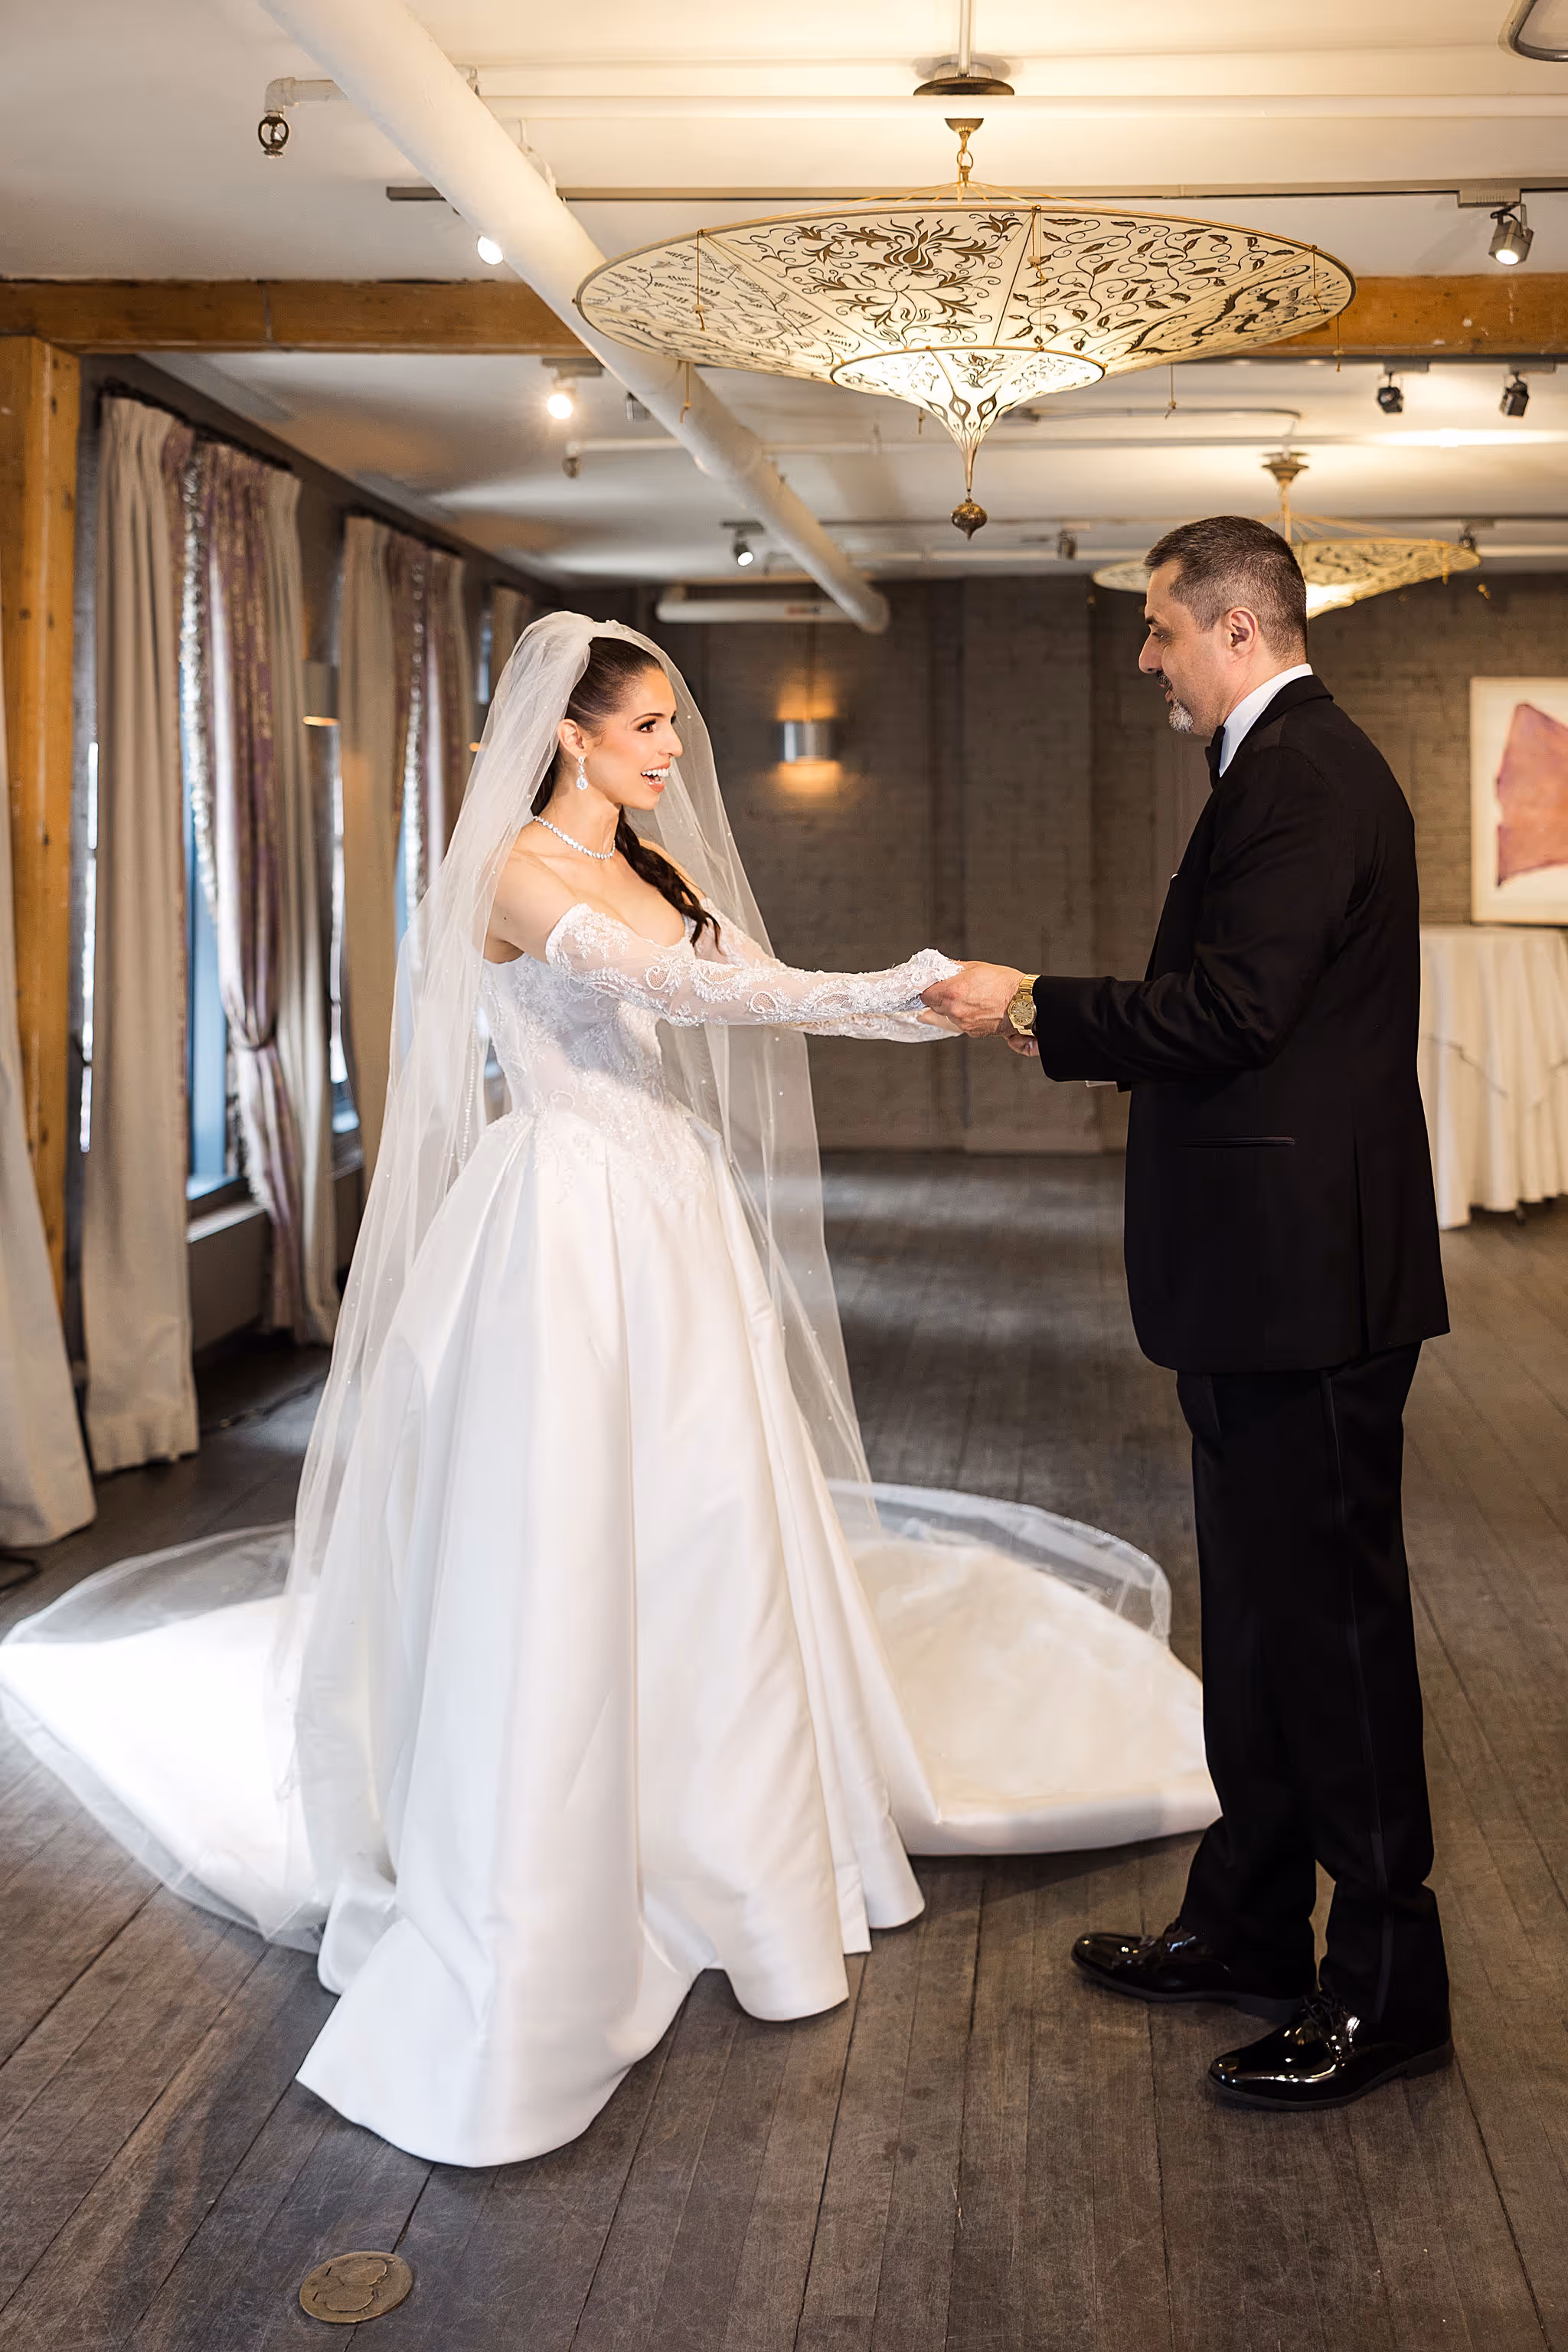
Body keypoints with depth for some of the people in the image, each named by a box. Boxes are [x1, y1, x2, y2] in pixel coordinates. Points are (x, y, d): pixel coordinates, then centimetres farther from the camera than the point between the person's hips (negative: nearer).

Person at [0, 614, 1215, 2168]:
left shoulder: (661, 864, 15)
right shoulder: (521, 870, -10)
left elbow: (755, 992, 8)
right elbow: (675, 986, -23)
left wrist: (936, 1008, -3)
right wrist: (899, 987, -23)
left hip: (681, 1218, 8)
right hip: (574, 1218, -8)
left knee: (708, 1527, 11)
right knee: (559, 1548, -5)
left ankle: (718, 1838, 26)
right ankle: (527, 1918, 5)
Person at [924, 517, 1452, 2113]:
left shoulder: (1304, 774, -15)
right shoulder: (1289, 767, 18)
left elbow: (1228, 1009, -23)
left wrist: (1036, 1012, -12)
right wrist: (1073, 1026, 12)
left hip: (1304, 1274, -11)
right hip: (1268, 1274, 11)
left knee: (1329, 1619, -1)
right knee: (1259, 1611, 17)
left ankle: (1386, 1989, 12)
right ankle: (1249, 1924, 31)